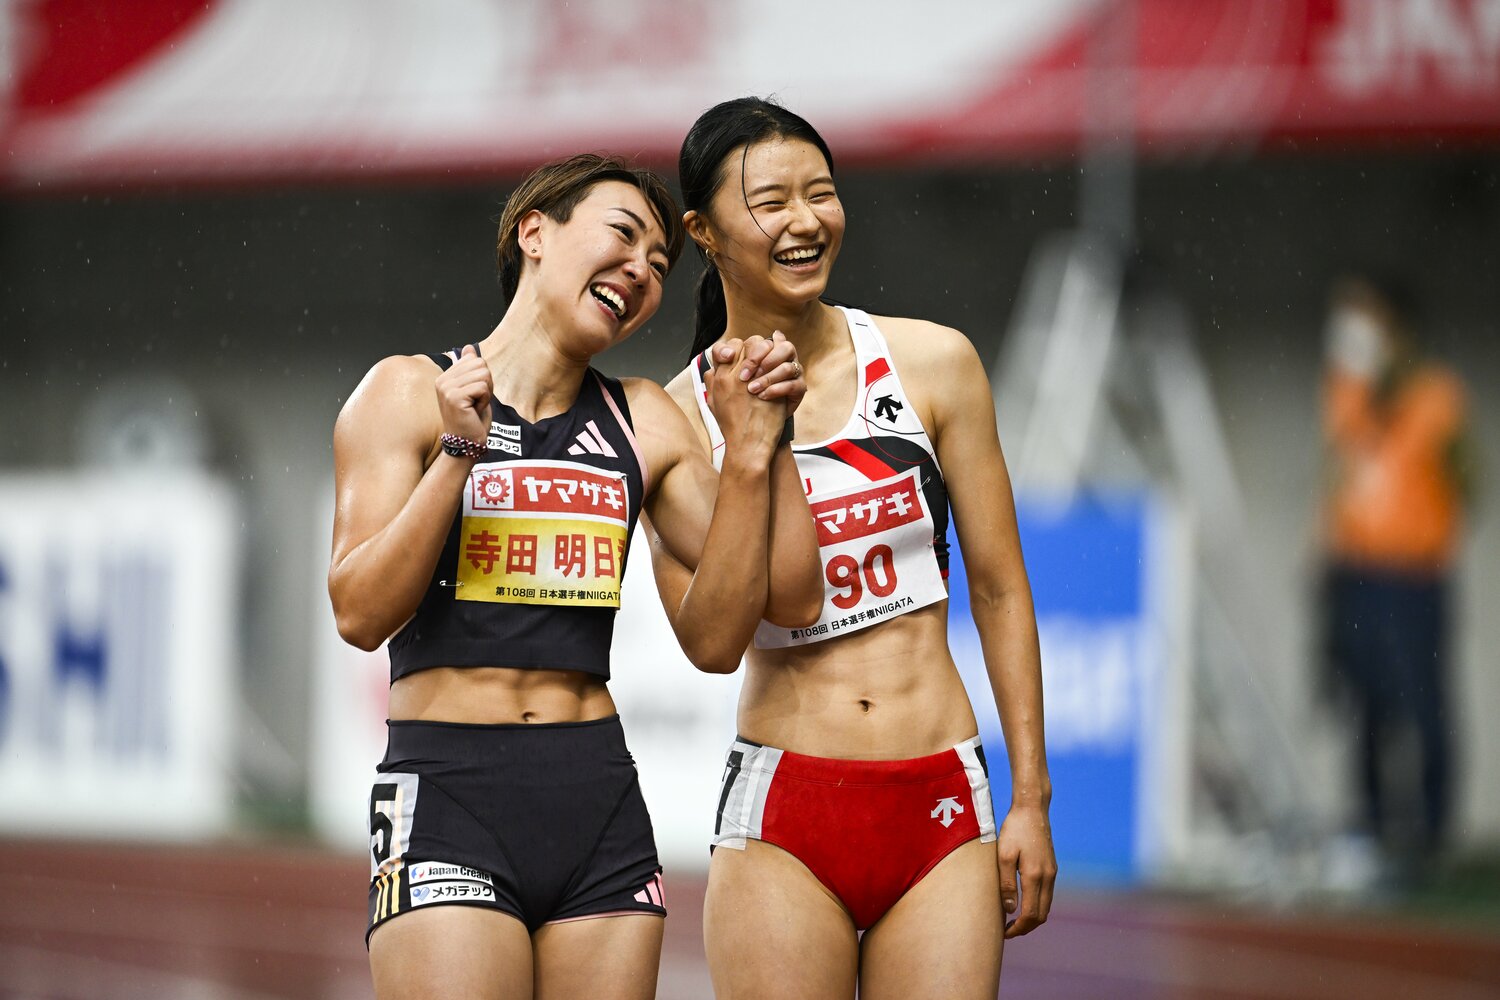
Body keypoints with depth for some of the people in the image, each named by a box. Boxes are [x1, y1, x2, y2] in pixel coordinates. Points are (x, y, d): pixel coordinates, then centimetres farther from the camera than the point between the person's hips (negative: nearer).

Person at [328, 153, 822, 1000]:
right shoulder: (410, 395, 2)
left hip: (600, 801, 4)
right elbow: (361, 614, -8)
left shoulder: (644, 422, 12)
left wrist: (755, 444, -1)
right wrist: (459, 454, -14)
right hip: (450, 794, -4)